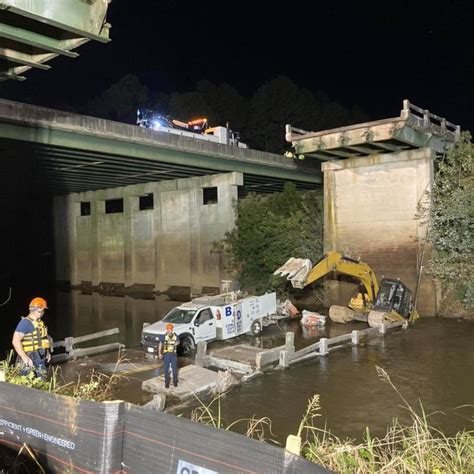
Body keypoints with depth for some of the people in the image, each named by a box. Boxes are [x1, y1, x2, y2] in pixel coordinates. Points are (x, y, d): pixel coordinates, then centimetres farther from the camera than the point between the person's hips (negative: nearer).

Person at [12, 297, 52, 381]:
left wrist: (47, 352, 15)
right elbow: (15, 341, -20)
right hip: (30, 358, -9)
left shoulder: (40, 322, 12)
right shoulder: (25, 322, -14)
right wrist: (25, 358, -24)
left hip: (41, 357, 9)